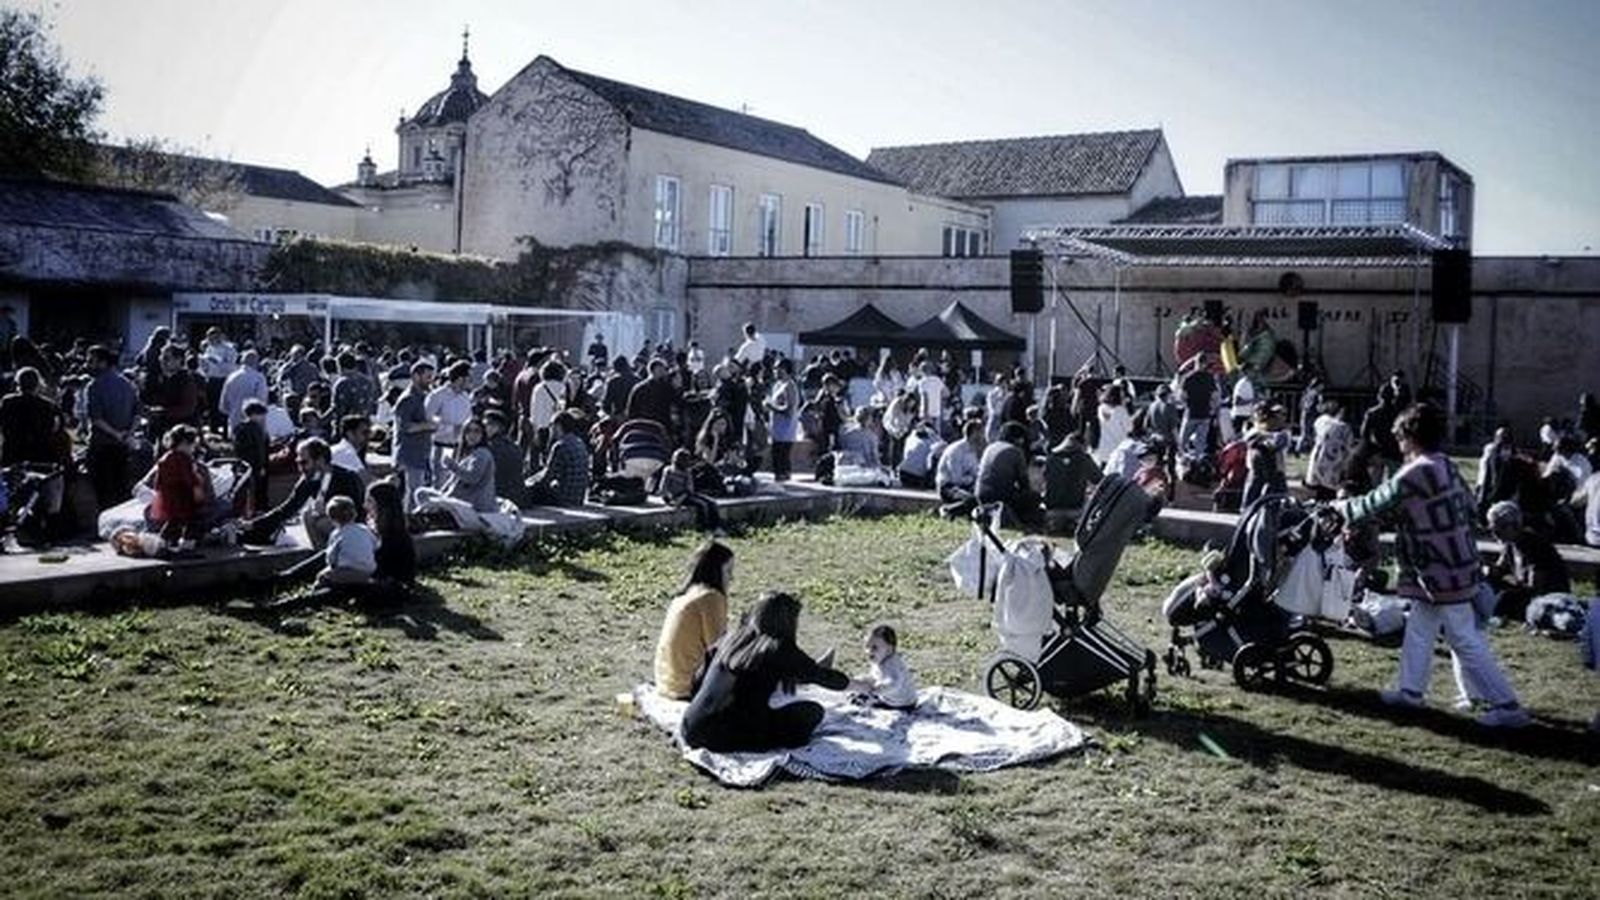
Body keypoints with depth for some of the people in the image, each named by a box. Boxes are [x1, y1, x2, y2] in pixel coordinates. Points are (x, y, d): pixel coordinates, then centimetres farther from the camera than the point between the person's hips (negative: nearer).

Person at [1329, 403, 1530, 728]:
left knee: (1466, 641, -2)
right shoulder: (1446, 466, 6)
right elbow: (1468, 506, 12)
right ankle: (1411, 690, 30)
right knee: (1418, 630, 19)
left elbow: (1374, 505, -12)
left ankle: (1507, 706, 3)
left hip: (1441, 573, -10)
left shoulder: (1414, 474, -21)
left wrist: (1341, 506, 6)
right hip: (1457, 564, 10)